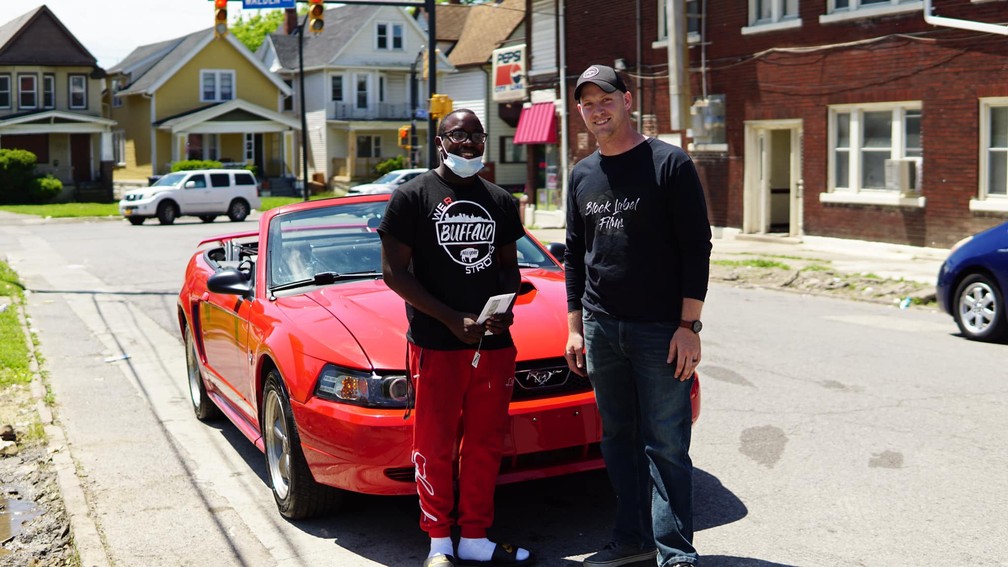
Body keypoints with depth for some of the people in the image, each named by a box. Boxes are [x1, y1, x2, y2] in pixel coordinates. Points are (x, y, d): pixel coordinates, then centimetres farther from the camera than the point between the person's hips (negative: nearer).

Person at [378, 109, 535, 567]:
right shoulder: (412, 196, -3)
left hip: (494, 344, 5)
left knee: (486, 444, 9)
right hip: (436, 345, -4)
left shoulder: (500, 201, 13)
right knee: (435, 447, 3)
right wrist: (452, 319, -15)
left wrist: (506, 307, -1)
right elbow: (394, 272, -6)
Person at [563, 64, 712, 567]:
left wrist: (688, 325, -12)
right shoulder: (582, 175, 13)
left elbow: (696, 248, -7)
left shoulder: (670, 163, -4)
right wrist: (575, 327, 12)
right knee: (618, 440, 12)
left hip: (660, 331, -5)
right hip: (601, 329, 6)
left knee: (665, 445, -3)